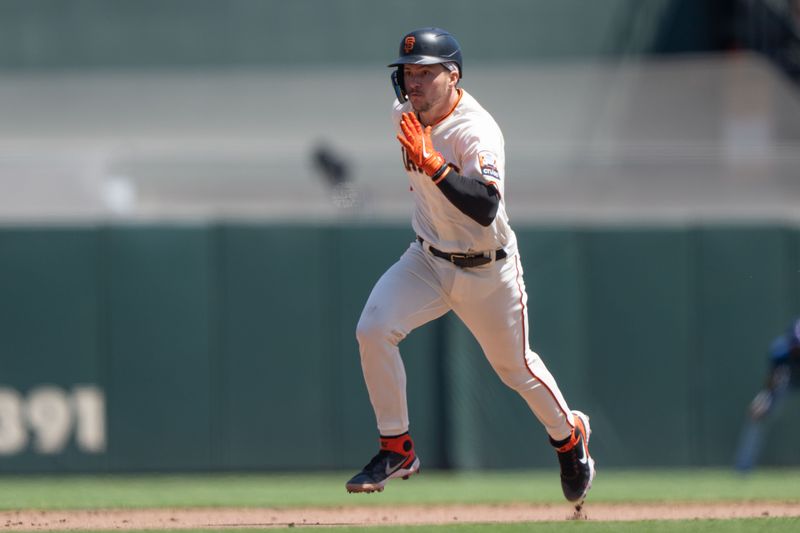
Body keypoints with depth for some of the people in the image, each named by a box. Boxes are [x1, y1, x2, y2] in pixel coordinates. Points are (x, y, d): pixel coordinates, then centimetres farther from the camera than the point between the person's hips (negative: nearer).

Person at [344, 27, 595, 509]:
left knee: (515, 366, 12)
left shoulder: (477, 132, -28)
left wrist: (434, 164, -49)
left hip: (487, 271, -5)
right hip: (427, 261, 5)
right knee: (373, 330, -18)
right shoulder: (404, 113, -6)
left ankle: (568, 434, 43)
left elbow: (486, 208, -42)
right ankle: (397, 451, -6)